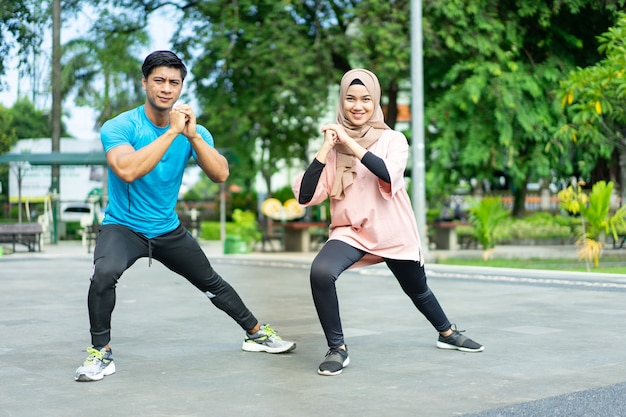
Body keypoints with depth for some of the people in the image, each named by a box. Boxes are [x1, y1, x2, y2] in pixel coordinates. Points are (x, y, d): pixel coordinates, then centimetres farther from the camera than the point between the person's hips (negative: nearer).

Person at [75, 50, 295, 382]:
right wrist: (171, 132, -33)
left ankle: (256, 333, 37)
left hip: (169, 230, 4)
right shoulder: (119, 127, -17)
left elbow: (220, 174, -16)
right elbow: (127, 171, -35)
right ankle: (101, 352, -13)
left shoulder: (194, 131, -4)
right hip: (123, 227, -4)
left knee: (212, 283, 16)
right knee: (105, 273, -33)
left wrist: (193, 135, -28)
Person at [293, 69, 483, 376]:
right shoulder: (333, 144, -4)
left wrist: (350, 142, -26)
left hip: (394, 233, 0)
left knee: (418, 291, 21)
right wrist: (326, 148, -20)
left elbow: (389, 175, -28)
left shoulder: (393, 139, -6)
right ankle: (337, 349, -13)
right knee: (320, 272, -30)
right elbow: (305, 197, -13)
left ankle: (447, 333, 53)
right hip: (351, 231, 0)